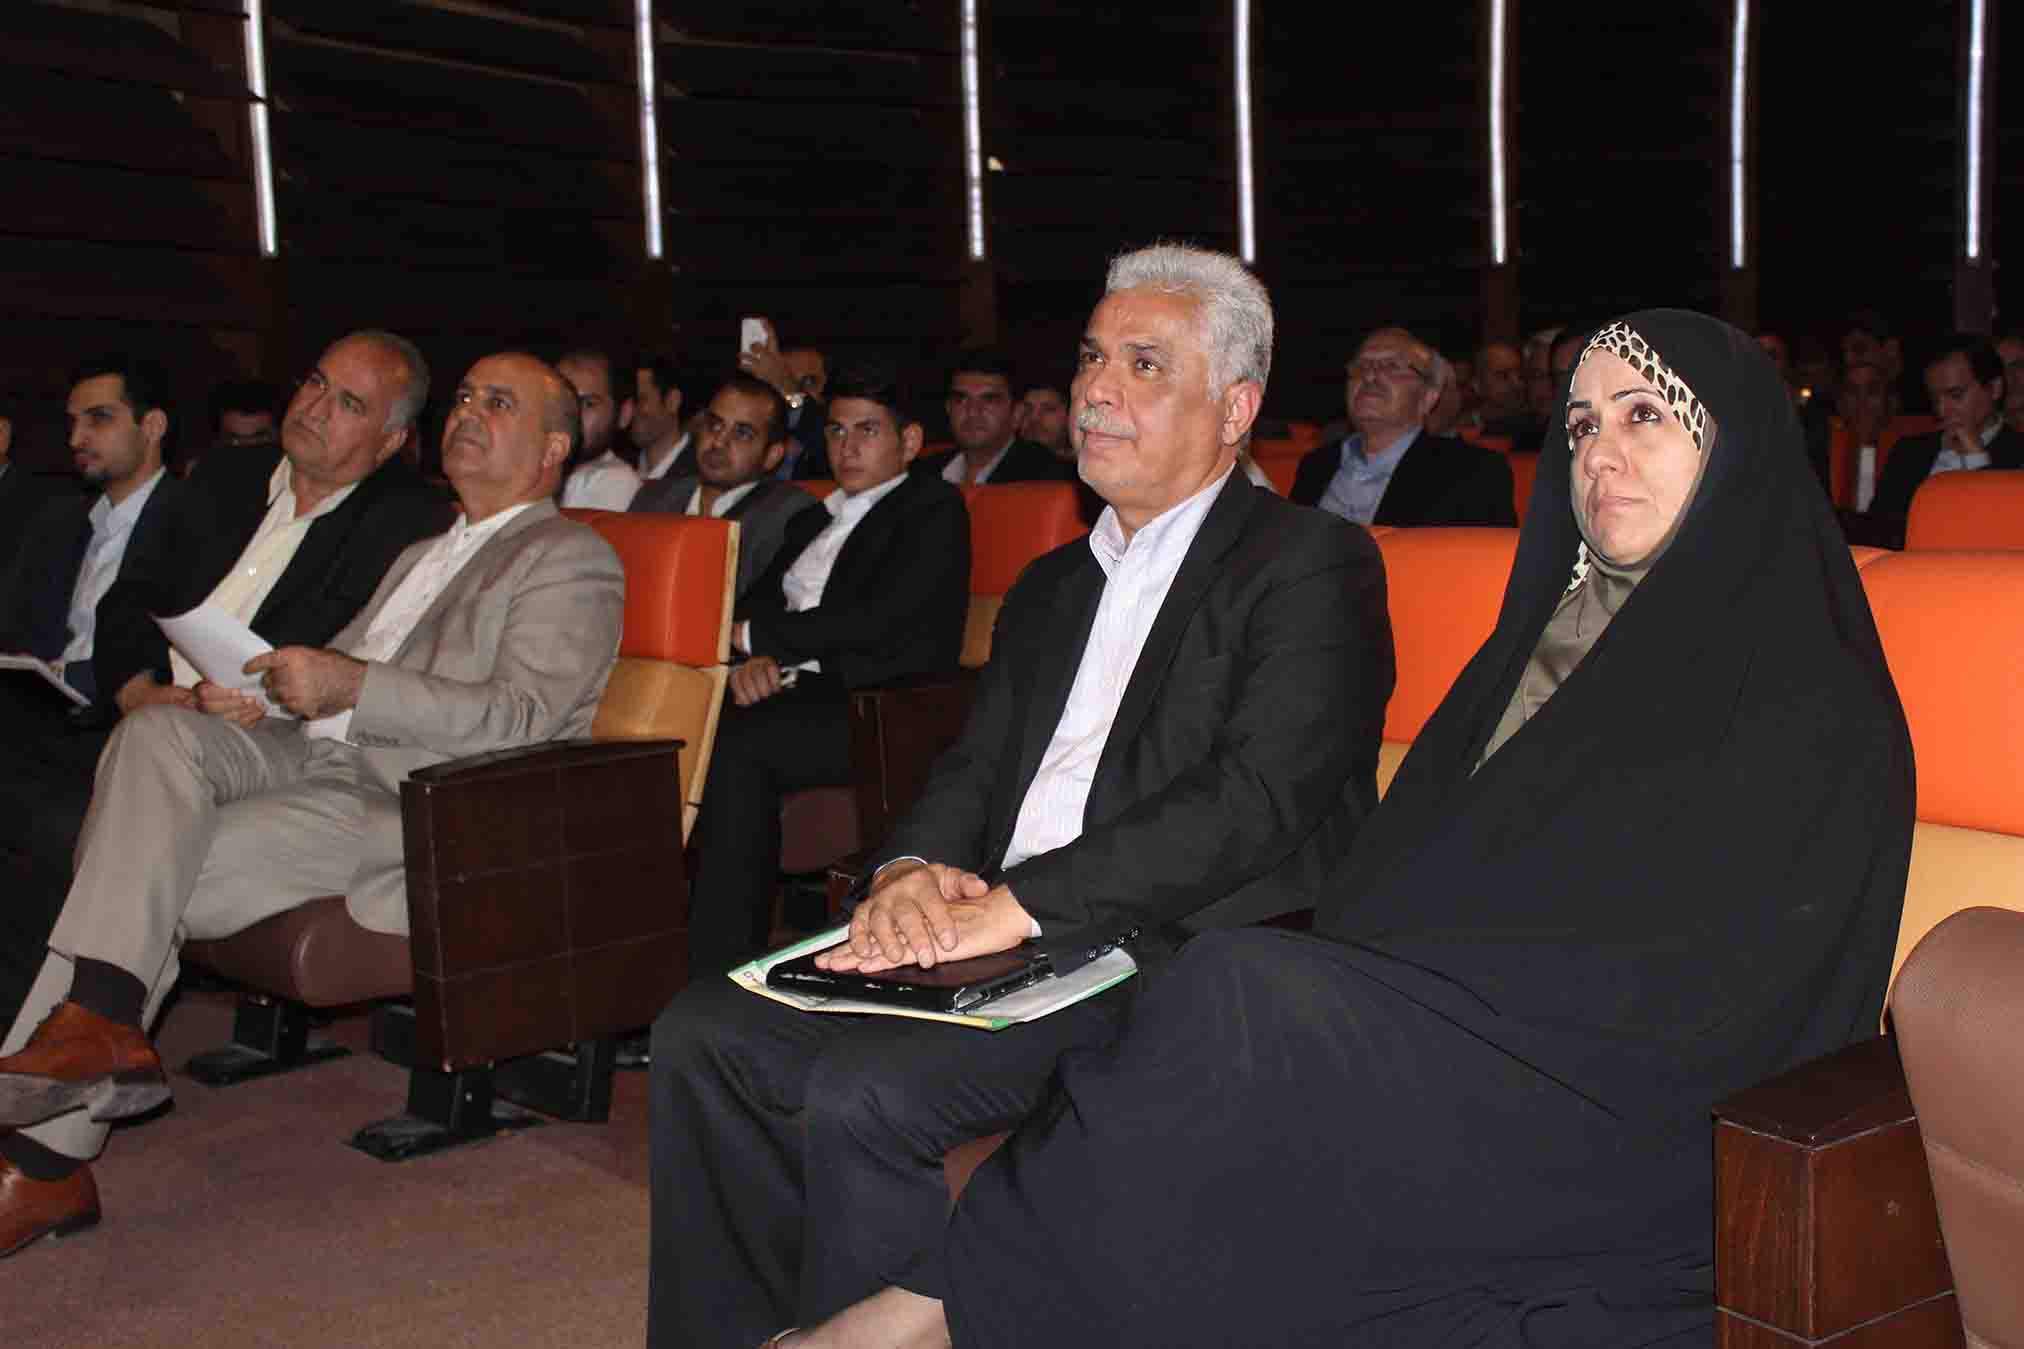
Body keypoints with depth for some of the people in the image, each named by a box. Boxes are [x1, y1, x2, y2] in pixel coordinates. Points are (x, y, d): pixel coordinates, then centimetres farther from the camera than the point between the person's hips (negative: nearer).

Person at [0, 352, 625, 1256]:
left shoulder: (573, 560, 3)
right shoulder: (425, 554, 32)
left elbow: (519, 715, -12)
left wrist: (351, 687, -19)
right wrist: (248, 686, 7)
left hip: (417, 809, -7)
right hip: (315, 757, 8)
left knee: (150, 874, -22)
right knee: (156, 734, -21)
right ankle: (96, 1017, -30)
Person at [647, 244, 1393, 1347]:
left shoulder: (1313, 565, -2)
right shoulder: (1052, 586, 24)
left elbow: (1257, 798, -16)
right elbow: (975, 769, 18)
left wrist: (1017, 904, -21)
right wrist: (910, 872, -6)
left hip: (1174, 966, -8)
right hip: (1003, 949, 8)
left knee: (863, 1089, -27)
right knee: (704, 1037, -7)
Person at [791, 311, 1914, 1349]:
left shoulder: (1811, 692, -2)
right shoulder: (1551, 636, 20)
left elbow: (1697, 983, -13)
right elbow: (1403, 865, 13)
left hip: (1624, 1117, -6)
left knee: (1243, 998, -28)